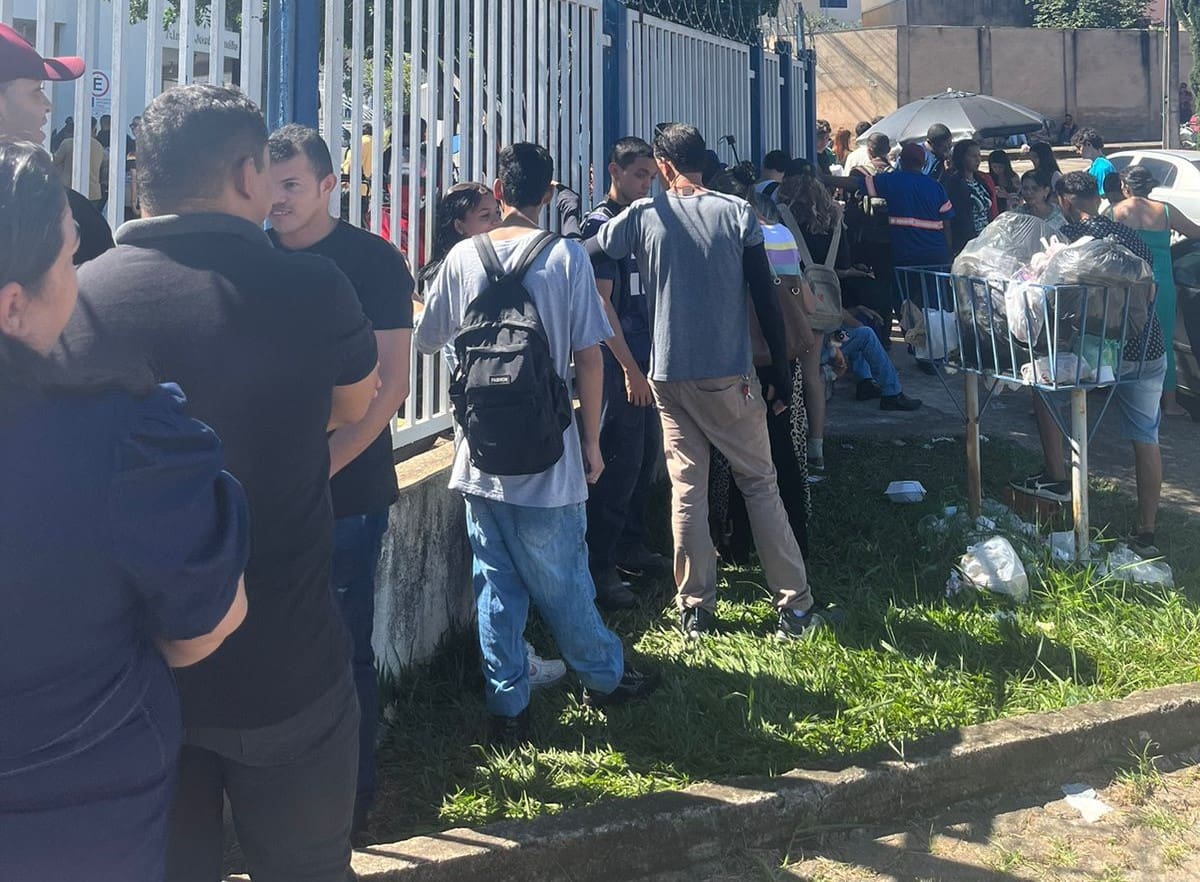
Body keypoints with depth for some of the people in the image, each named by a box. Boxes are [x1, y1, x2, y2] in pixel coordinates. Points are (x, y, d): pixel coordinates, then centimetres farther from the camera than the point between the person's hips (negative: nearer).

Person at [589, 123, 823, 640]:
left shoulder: (643, 216, 0)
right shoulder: (736, 213, -2)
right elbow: (766, 298, -4)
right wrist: (781, 372, 3)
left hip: (669, 377, 1)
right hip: (728, 377, -1)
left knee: (686, 489, 8)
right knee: (760, 485, 6)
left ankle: (695, 609, 12)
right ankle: (795, 607, 7)